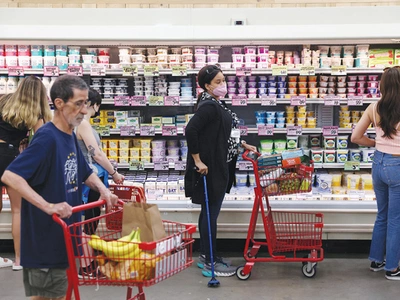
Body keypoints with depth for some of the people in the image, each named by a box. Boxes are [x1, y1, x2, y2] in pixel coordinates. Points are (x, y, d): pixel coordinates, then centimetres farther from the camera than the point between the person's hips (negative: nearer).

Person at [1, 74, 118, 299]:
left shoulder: (71, 137, 6)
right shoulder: (47, 138, -20)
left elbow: (84, 172, 22)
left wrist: (103, 189, 2)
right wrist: (48, 206, -34)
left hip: (65, 236, 9)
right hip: (45, 239, -9)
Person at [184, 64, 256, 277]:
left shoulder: (215, 104, 12)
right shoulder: (208, 106, -18)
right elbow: (190, 131, -27)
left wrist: (242, 145, 19)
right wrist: (198, 161, -24)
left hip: (218, 167, 10)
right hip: (209, 168, -10)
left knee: (209, 212, 15)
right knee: (210, 213, -2)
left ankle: (206, 256, 25)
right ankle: (210, 262, 7)